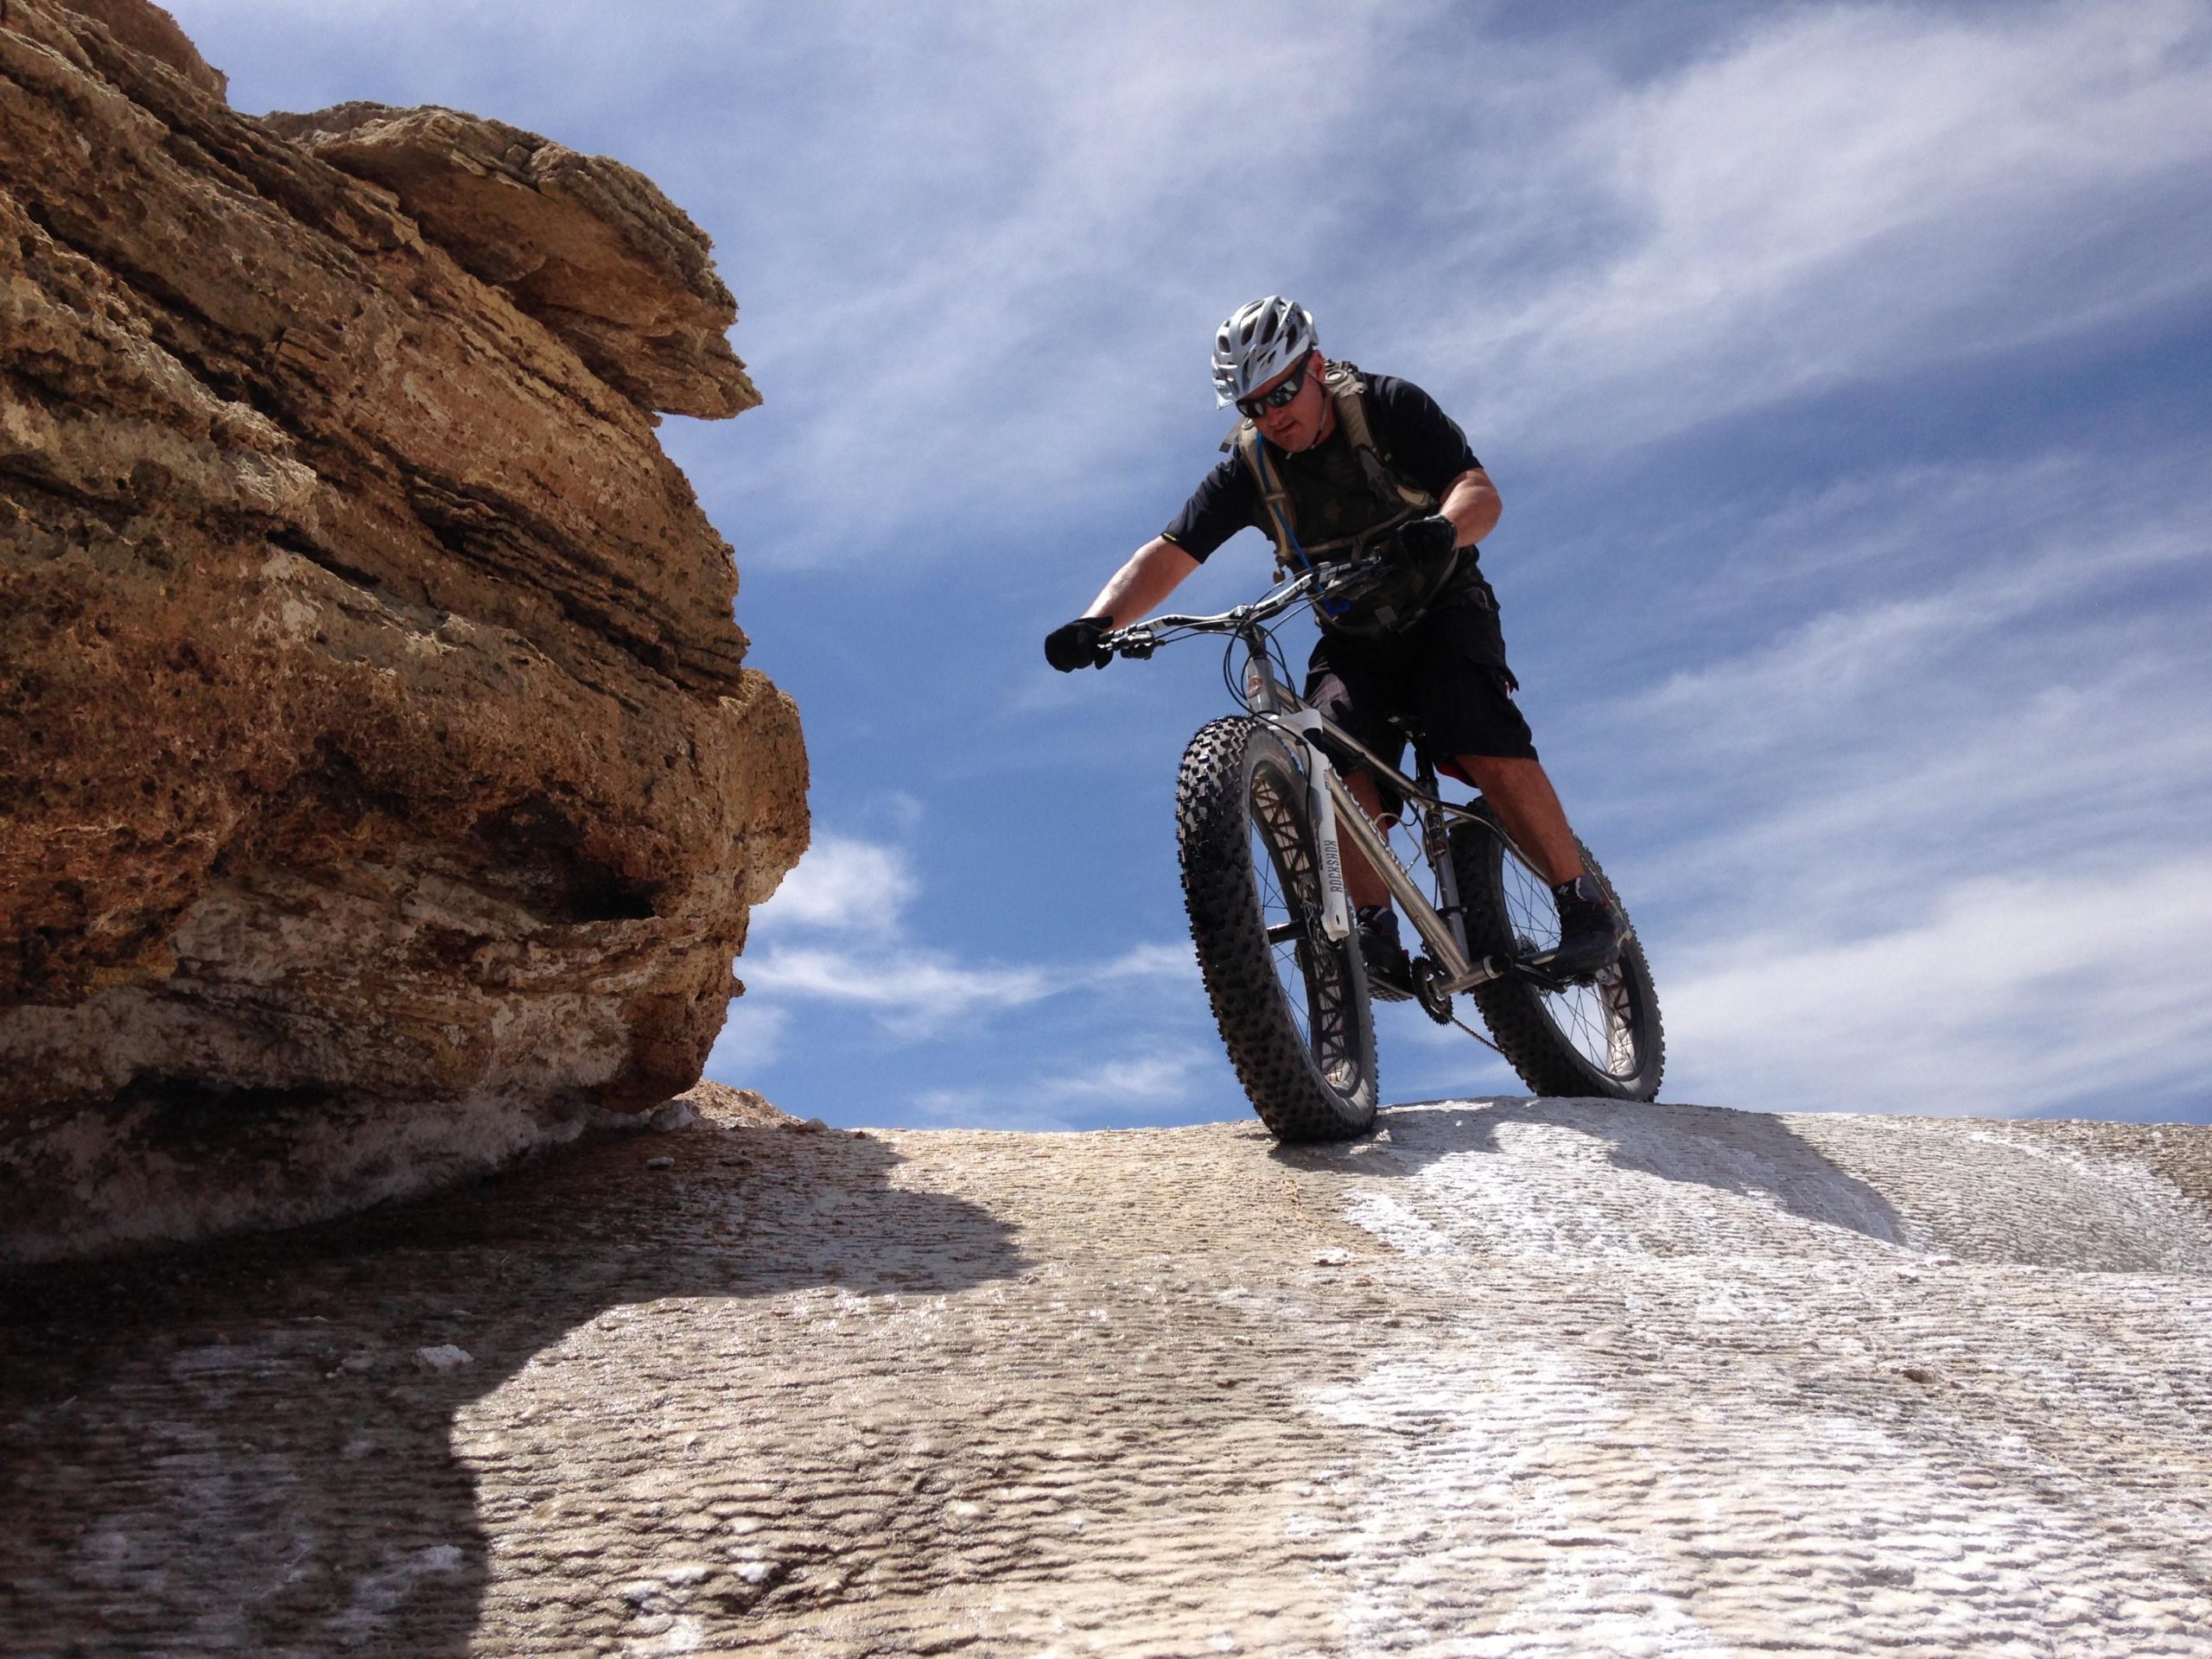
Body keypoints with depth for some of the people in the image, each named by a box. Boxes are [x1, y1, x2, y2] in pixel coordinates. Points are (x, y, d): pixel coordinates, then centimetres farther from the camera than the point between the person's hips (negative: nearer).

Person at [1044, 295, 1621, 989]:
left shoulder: (1388, 407, -14)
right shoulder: (1249, 465, -7)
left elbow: (1480, 490, -23)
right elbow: (1168, 553, -15)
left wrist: (1440, 529, -48)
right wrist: (1099, 621, -33)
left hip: (1443, 611, -3)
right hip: (1353, 641, 3)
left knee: (1484, 745, -27)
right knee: (1337, 759, -24)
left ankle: (1584, 907, -18)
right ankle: (1376, 937, -20)